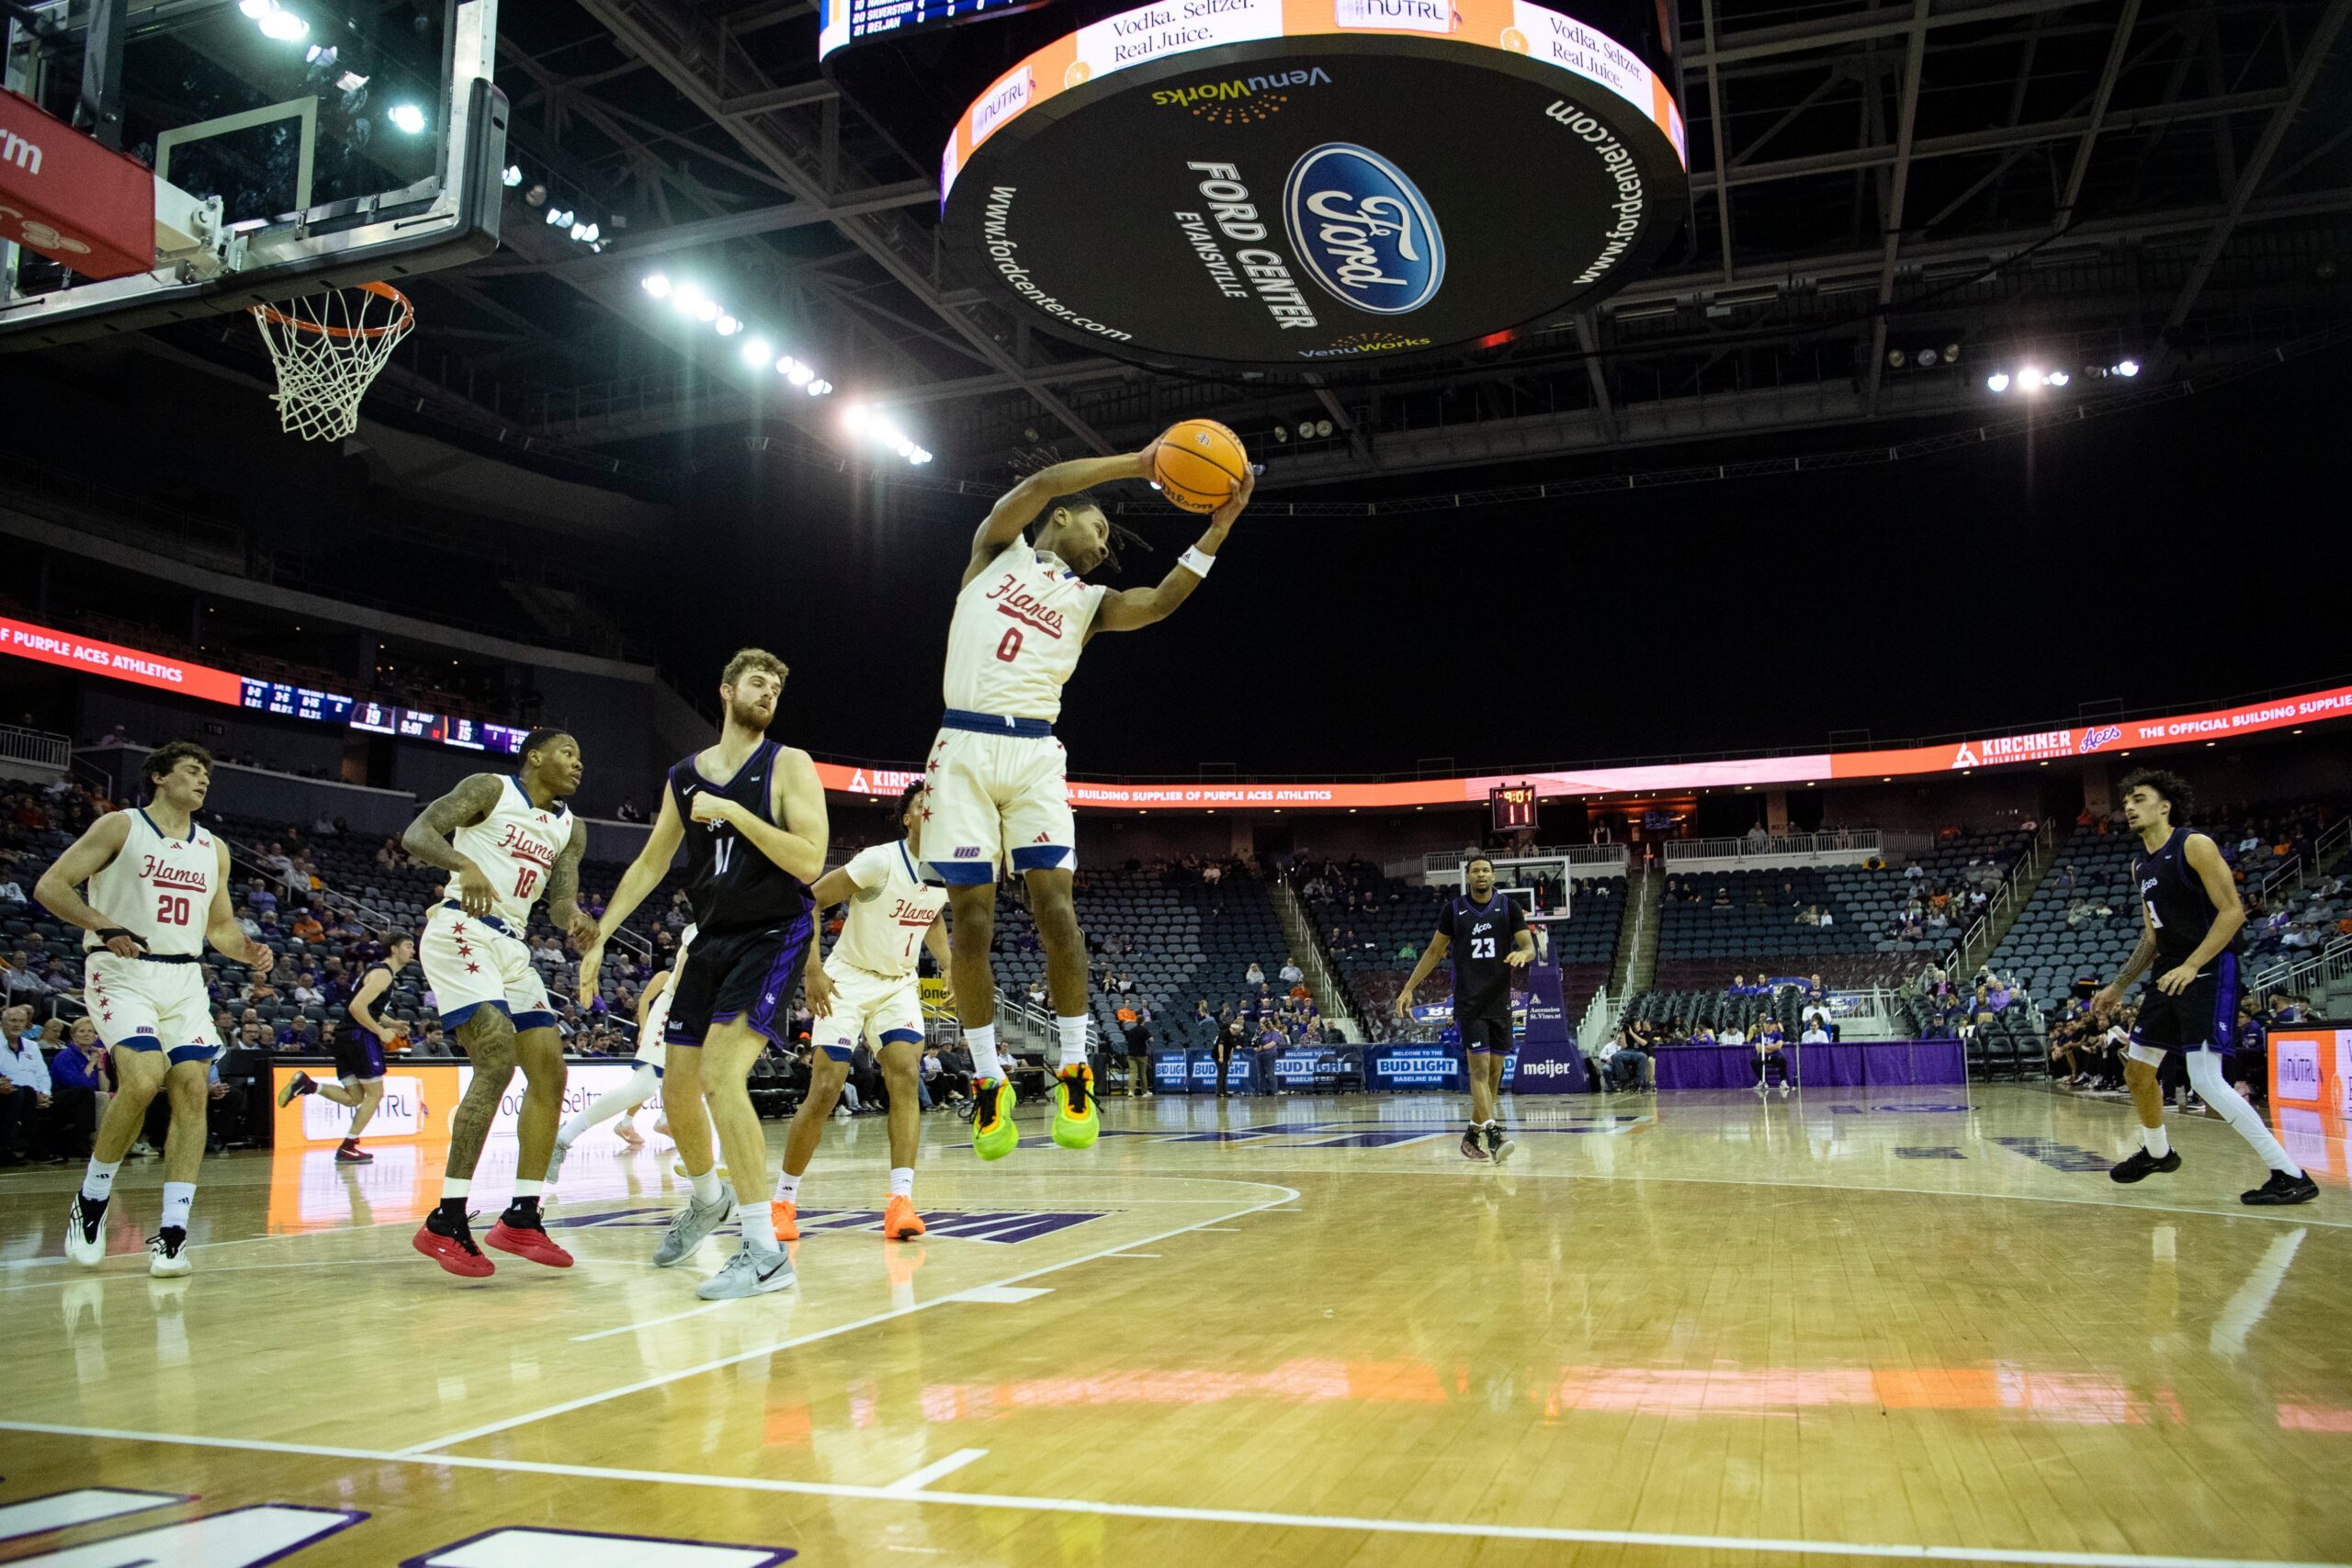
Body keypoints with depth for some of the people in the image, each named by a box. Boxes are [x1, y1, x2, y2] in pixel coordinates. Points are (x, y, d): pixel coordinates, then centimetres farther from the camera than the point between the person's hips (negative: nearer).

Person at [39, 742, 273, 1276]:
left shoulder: (214, 850, 14)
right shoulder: (120, 827, 0)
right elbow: (50, 885, -6)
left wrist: (250, 951, 1)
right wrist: (105, 928, -21)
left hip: (185, 978, 5)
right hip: (122, 972, -5)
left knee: (193, 1089, -9)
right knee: (143, 1080, -23)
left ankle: (171, 1232, -5)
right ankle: (90, 1202, 1)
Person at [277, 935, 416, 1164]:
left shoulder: (380, 971, 20)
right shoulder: (383, 973, -12)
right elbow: (357, 1007, -22)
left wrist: (390, 1023, 17)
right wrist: (380, 1031, -15)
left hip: (344, 1037, 9)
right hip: (359, 1035, -9)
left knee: (354, 1098, 12)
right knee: (375, 1093, 0)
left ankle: (306, 1085, -3)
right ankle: (347, 1148, 1)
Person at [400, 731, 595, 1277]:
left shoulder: (571, 828, 16)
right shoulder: (490, 789, -2)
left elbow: (562, 898, 6)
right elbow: (416, 834, -13)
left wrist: (575, 920, -20)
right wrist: (465, 864, -34)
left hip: (513, 948, 8)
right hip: (460, 934, -8)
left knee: (550, 1072, 2)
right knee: (497, 1062, -22)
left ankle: (521, 1218, 9)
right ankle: (445, 1222, -17)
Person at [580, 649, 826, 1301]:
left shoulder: (789, 765, -7)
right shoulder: (683, 776, 9)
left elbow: (811, 862, -19)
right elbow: (649, 864, 17)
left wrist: (734, 812, -23)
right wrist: (598, 938, 11)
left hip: (773, 936, -6)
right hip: (711, 939, 6)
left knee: (720, 1075, -23)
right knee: (677, 1089, 12)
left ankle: (766, 1252, -19)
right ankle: (706, 1200, 42)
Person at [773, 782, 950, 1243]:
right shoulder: (881, 861, -22)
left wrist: (949, 966, 4)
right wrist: (812, 968, -22)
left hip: (899, 985, 5)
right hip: (849, 980, -4)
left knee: (907, 1076, -16)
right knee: (824, 1091, -8)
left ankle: (901, 1201, -16)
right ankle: (784, 1201, 9)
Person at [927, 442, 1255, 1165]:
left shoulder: (1088, 601, 17)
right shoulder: (998, 549, 13)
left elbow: (1161, 601, -1)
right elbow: (1039, 484, -4)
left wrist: (1218, 528, -10)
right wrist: (1136, 463, -6)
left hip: (1035, 755, 2)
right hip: (965, 747, -2)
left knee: (1054, 903, -11)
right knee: (971, 919, -3)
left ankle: (1074, 1071, 0)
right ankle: (989, 1080, 8)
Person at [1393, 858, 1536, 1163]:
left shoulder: (1508, 908, 4)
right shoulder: (1454, 909, 1)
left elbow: (1530, 947, 1)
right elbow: (1434, 951, 9)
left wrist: (1523, 954, -25)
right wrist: (1408, 989, 4)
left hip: (1500, 1001, 3)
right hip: (1468, 1001, -3)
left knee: (1494, 1070, 6)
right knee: (1480, 1066, -14)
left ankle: (1473, 1135, 19)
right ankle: (1494, 1135, -22)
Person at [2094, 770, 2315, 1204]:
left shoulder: (2194, 846, -11)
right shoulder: (2140, 865, 14)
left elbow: (2233, 911, -17)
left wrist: (2191, 966, -26)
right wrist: (2118, 986, 18)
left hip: (2210, 972, -9)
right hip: (2171, 973, 9)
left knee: (2205, 1079, -17)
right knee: (2137, 1070, 14)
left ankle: (2291, 1175, -11)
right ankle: (2157, 1151, 37)